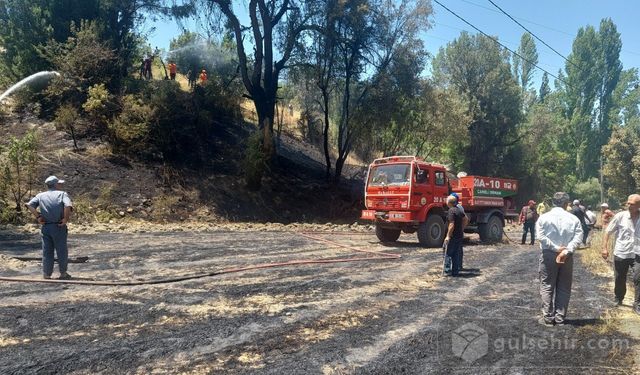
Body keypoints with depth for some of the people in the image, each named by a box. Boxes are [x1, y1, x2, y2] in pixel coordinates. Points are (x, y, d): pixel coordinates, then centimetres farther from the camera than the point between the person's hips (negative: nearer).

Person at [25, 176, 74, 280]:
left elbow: (29, 205, -6)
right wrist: (66, 219, -13)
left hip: (45, 227, 3)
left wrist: (38, 217, -2)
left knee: (47, 252, 11)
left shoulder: (40, 195, 9)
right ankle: (63, 273, 19)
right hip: (59, 227, -3)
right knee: (62, 251, 10)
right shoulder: (62, 194, -3)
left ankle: (47, 275, 16)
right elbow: (68, 206, -22)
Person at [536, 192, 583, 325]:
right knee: (564, 288, 11)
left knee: (547, 286, 6)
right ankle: (560, 317, 14)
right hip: (567, 256, 1)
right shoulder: (573, 219, 1)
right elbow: (578, 238, -11)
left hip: (548, 255, -1)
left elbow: (541, 237, -12)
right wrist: (566, 251, -17)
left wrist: (556, 248, -10)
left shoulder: (544, 217, -2)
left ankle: (548, 317, 8)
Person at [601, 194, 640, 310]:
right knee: (619, 280, 12)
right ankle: (618, 300, 33)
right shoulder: (620, 216, -7)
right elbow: (608, 231, 0)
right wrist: (604, 248, -5)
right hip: (620, 253, 0)